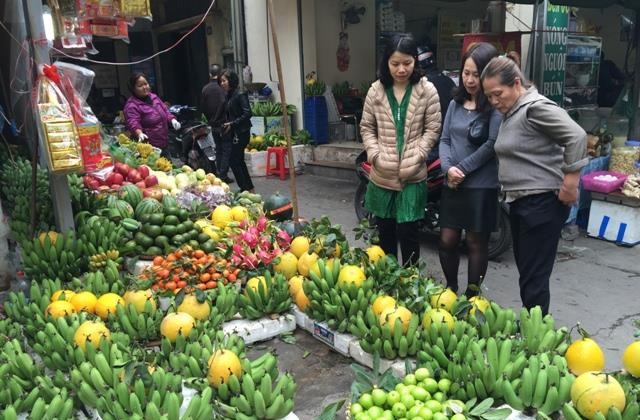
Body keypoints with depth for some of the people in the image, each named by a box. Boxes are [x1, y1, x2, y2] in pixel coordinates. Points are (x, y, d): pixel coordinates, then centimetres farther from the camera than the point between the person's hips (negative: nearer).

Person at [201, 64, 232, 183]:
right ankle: (223, 175, 0)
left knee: (218, 149, 17)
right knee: (226, 150, 1)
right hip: (223, 124, -6)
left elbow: (202, 107, 8)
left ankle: (219, 173, 21)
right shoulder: (221, 88, -15)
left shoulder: (205, 89, 3)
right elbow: (226, 105, -18)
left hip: (213, 125, 6)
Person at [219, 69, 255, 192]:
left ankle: (245, 188, 1)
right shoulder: (229, 96, 12)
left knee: (233, 160, -7)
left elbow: (247, 114, -20)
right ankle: (249, 188, 23)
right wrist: (226, 124, 1)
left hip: (241, 133, -9)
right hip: (234, 133, 9)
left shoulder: (240, 95, -13)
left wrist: (232, 124, -20)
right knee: (239, 160, 14)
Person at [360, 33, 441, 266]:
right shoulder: (376, 90, 2)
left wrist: (416, 157, -12)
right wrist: (375, 154, -7)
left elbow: (432, 129, -1)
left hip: (412, 176, -2)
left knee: (407, 233, 0)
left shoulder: (427, 90, -3)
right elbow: (367, 127, 7)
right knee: (384, 232, 14)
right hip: (382, 176, 3)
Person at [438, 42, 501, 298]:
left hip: (482, 186, -5)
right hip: (452, 185, 5)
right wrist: (448, 168, -9)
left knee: (476, 242, 6)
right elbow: (445, 139, 8)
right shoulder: (456, 103, 12)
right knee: (447, 241, 8)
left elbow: (492, 144, -14)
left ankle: (472, 296, 22)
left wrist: (462, 168, -13)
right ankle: (451, 290, 29)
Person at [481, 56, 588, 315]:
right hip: (520, 201, 10)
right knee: (526, 272, 17)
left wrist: (570, 184, -19)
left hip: (543, 203, -10)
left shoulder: (535, 107, -15)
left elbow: (577, 137, -22)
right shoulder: (512, 112, 15)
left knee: (534, 278, -6)